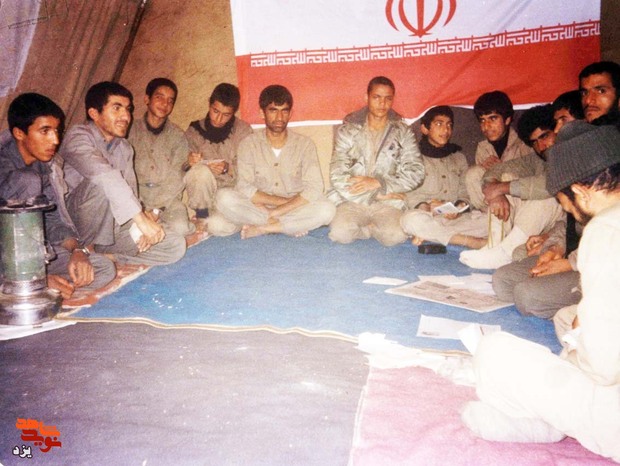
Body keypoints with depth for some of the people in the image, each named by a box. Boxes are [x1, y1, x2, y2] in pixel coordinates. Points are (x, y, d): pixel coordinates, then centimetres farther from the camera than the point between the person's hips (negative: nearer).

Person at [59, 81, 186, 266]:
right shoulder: (78, 136, -11)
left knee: (176, 245, -11)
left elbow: (131, 192, 4)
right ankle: (90, 251, -18)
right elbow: (103, 174, -30)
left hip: (112, 228, 7)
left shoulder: (125, 149, 12)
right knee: (103, 185, -36)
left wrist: (142, 228, -16)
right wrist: (141, 218, -39)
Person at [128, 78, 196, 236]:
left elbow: (176, 179, -3)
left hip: (168, 199, 0)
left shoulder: (177, 135, 5)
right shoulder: (131, 130, 5)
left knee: (180, 227, -27)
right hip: (137, 197, 0)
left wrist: (156, 209, -15)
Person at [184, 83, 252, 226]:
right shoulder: (194, 131, 1)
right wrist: (189, 163, -19)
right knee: (201, 171, -32)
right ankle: (202, 219, -10)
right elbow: (182, 168, 4)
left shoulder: (243, 130, -3)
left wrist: (228, 168, -24)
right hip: (203, 194, 0)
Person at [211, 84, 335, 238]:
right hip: (258, 208, 0)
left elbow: (314, 190, -14)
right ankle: (294, 226, -17)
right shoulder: (249, 144, -2)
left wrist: (275, 212, -21)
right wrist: (288, 201, -17)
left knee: (326, 209, -29)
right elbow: (244, 189, -12)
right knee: (224, 197, -26)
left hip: (294, 211, 0)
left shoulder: (304, 144, -2)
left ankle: (260, 228, -18)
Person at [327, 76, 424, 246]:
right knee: (340, 233, -31)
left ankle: (366, 227, 2)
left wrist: (379, 183, -12)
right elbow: (337, 176, -4)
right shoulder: (348, 130, 5)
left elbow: (416, 173, 0)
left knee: (395, 236, -30)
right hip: (352, 201, 0)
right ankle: (376, 227, 0)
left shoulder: (403, 133, 9)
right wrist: (379, 194, -9)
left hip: (387, 203, 0)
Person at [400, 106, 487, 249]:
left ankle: (427, 235, -27)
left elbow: (465, 191, 14)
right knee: (412, 219, -39)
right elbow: (407, 195, -2)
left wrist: (460, 207, -9)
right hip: (427, 217, -4)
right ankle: (474, 242, -34)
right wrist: (425, 207, -21)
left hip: (456, 219, 4)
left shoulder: (459, 158, 24)